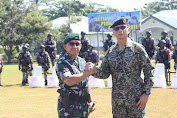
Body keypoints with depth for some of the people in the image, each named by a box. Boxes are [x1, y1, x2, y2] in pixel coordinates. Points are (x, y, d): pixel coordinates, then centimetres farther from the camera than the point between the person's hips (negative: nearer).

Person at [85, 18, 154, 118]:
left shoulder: (137, 49, -5)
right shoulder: (111, 52, 9)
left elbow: (149, 72, -5)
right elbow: (104, 73, 5)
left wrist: (146, 93, -11)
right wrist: (94, 70, -17)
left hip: (136, 99, -4)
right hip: (117, 100, 5)